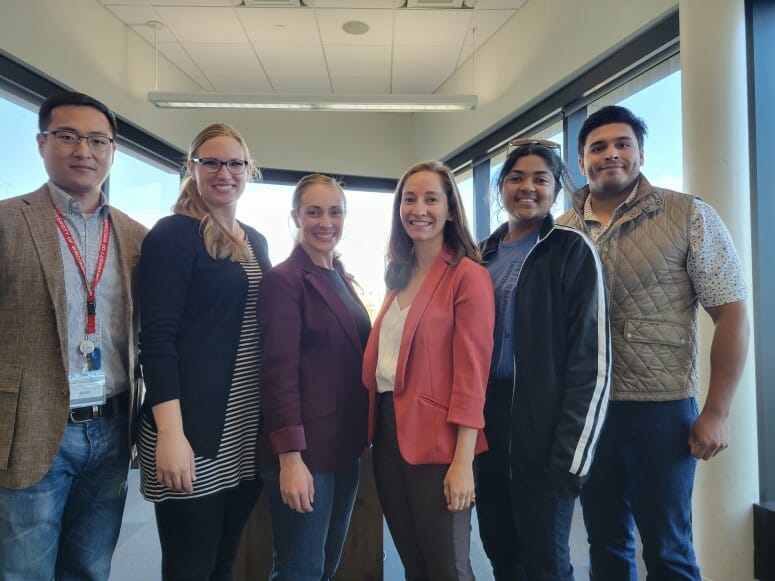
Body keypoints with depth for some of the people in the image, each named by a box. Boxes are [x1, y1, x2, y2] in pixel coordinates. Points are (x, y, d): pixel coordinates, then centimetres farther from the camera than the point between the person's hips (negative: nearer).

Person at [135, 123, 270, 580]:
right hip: (194, 427, -7)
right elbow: (158, 337, -15)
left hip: (249, 426, 7)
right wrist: (170, 433, -22)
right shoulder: (173, 234, -8)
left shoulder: (256, 241, 13)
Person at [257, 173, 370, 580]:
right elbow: (279, 373, -18)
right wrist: (290, 457, -21)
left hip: (346, 445, 8)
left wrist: (361, 437, 13)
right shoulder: (284, 279, -12)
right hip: (305, 449, -8)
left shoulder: (343, 279, 12)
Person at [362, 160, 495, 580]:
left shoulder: (468, 275, -10)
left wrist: (463, 461, -18)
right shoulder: (399, 276, 12)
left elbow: (471, 373, -15)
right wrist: (376, 426, 8)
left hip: (437, 442, -7)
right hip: (388, 434, 7)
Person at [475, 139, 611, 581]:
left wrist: (570, 453, -15)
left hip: (542, 430, -5)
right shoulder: (484, 255, 11)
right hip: (485, 422, 6)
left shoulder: (572, 251, -6)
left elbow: (592, 360, -11)